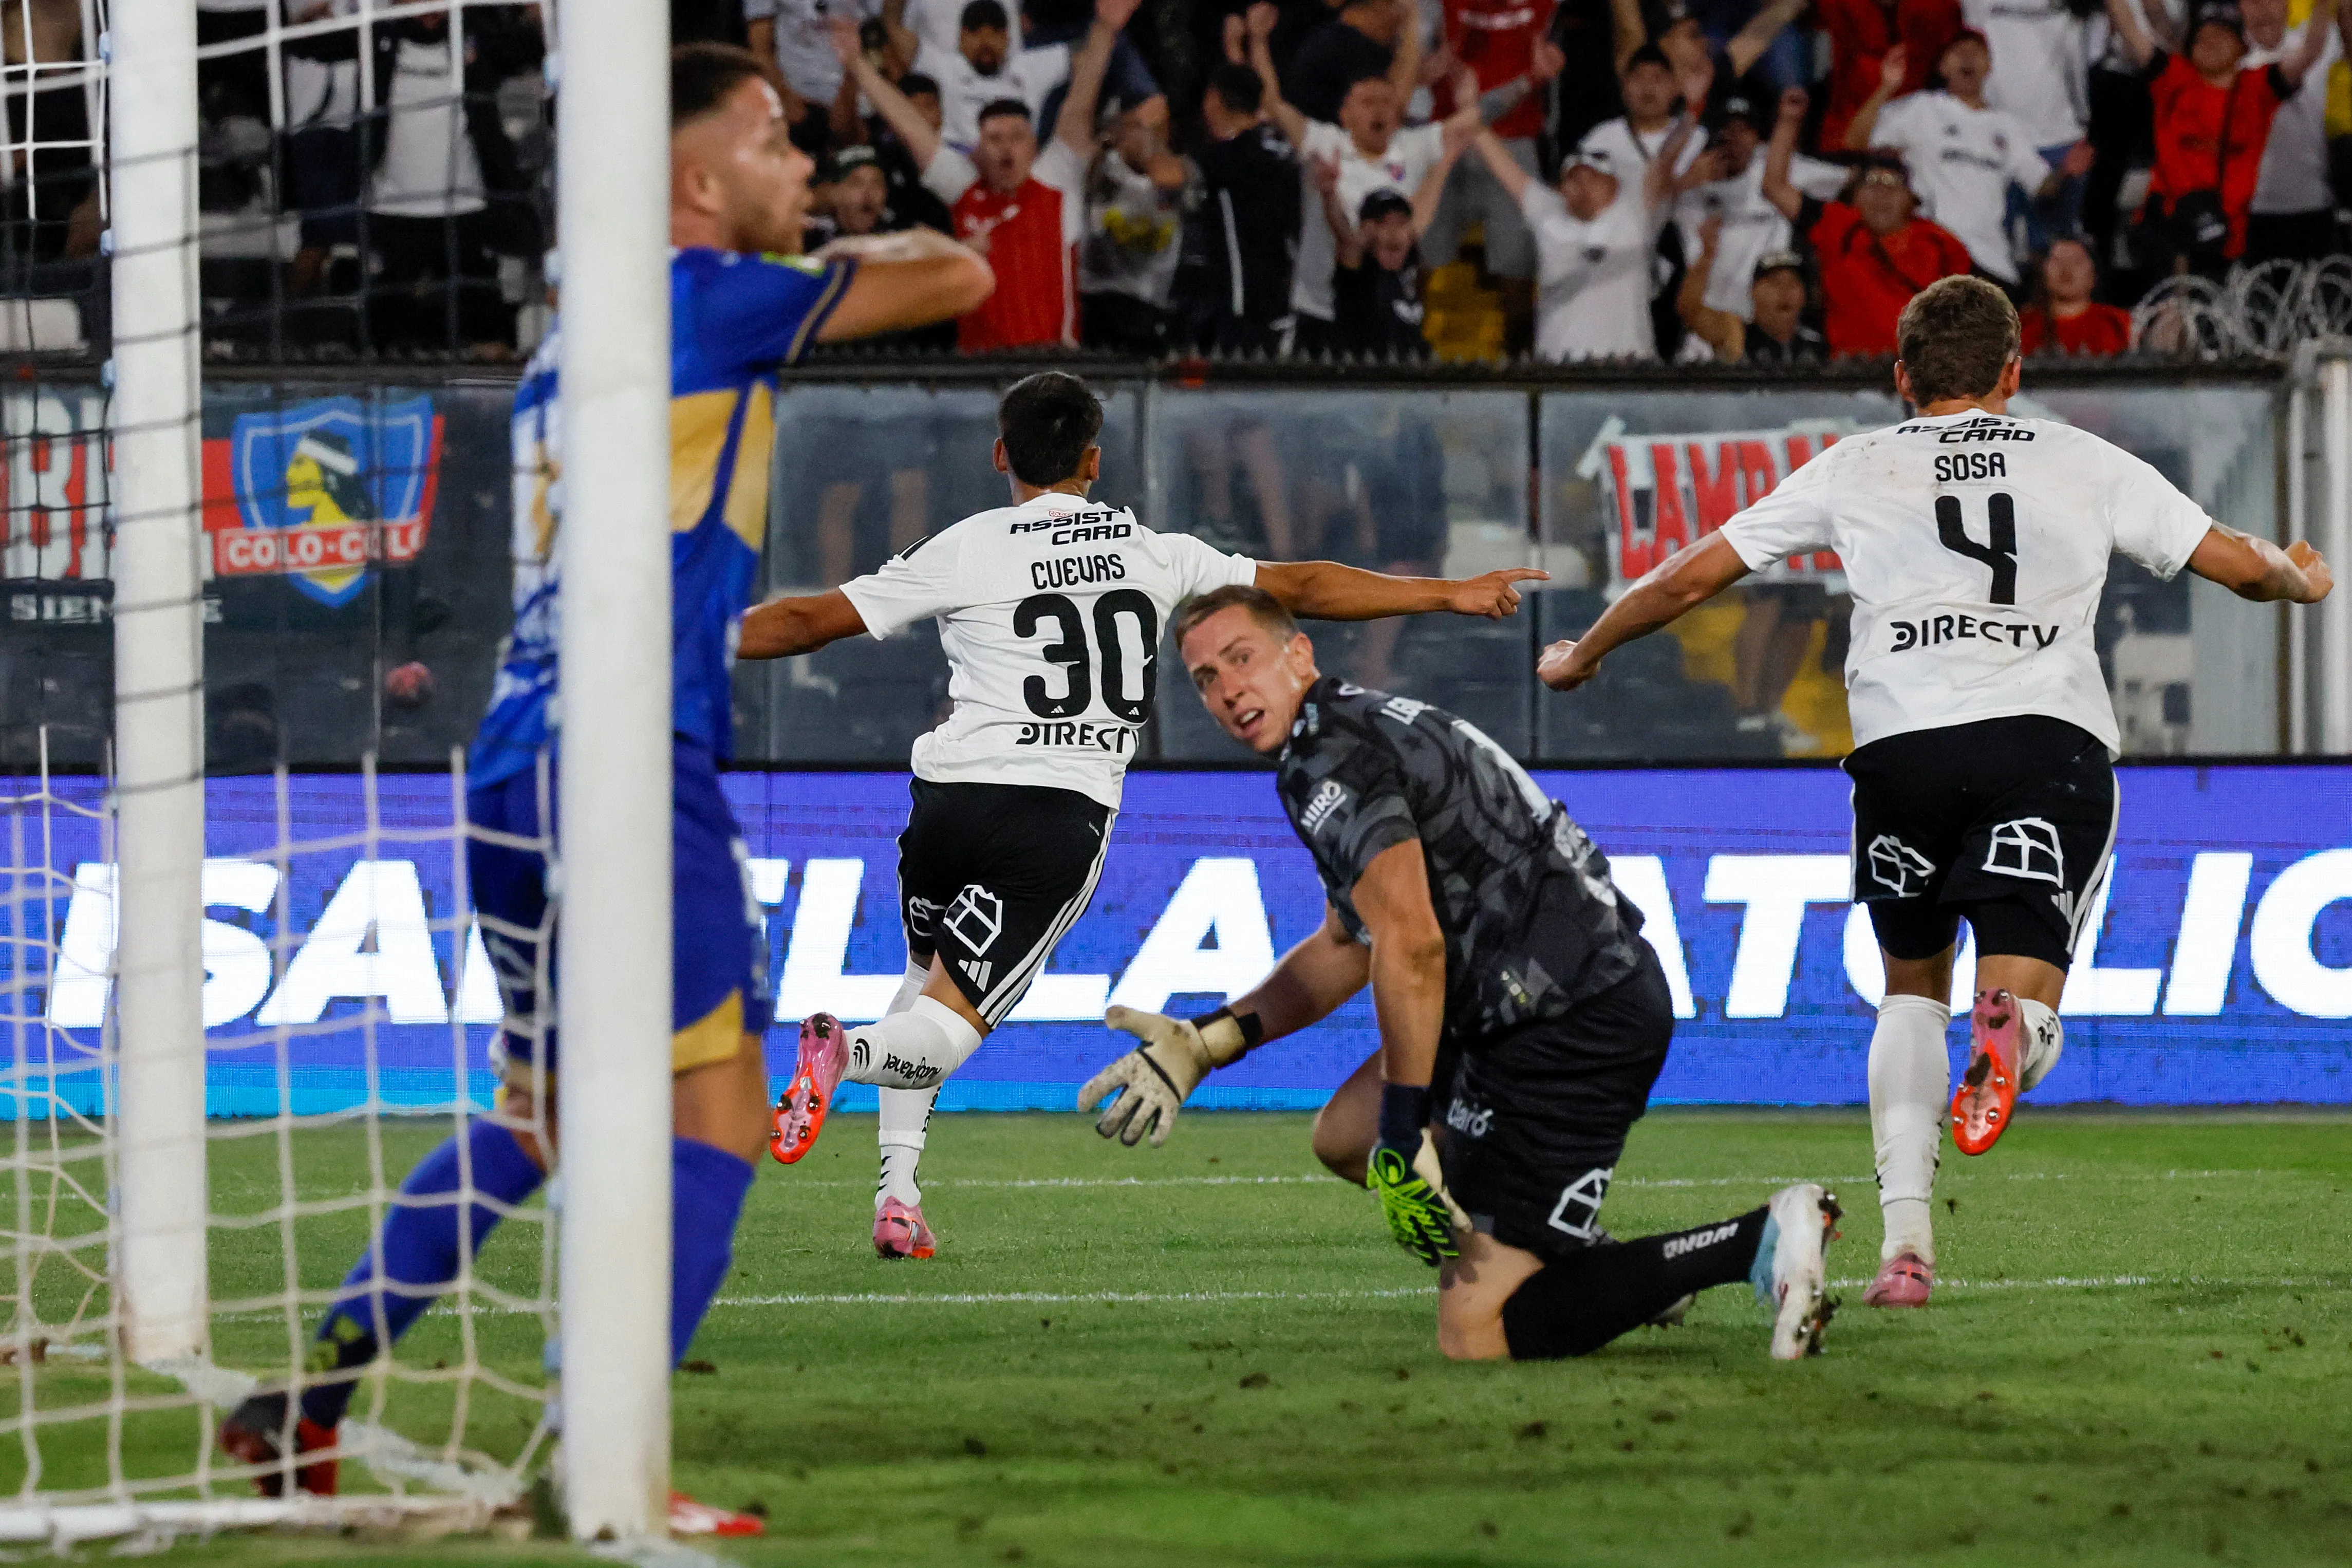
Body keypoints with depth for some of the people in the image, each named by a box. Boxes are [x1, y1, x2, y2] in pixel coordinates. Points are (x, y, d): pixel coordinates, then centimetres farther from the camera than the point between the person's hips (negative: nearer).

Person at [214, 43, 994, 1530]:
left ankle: (312, 1395, 16)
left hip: (516, 761, 9)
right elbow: (957, 276, -1)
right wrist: (846, 258, 17)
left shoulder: (576, 334, 20)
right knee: (720, 1114, -7)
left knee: (540, 1115, 21)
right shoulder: (702, 296, -4)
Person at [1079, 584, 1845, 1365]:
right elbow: (1345, 950, 30)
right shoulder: (1364, 727, 21)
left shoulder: (1327, 762, -12)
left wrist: (1403, 1136, -19)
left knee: (1474, 1335, -10)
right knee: (1345, 1137, 28)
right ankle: (1591, 1262, 17)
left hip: (1573, 1028, -11)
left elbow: (1410, 946, -23)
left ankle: (1756, 1243, -15)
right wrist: (1203, 1045, 25)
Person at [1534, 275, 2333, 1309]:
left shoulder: (1855, 470, 20)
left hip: (1904, 742, 1)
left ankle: (1905, 1240, 8)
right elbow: (2239, 565, 26)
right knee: (2026, 1005, -3)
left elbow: (1691, 576, 23)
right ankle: (2010, 1029, -43)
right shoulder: (2085, 464, 21)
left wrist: (1583, 653, 39)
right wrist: (2301, 580, 50)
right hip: (2054, 740, -1)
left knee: (1913, 988, 23)